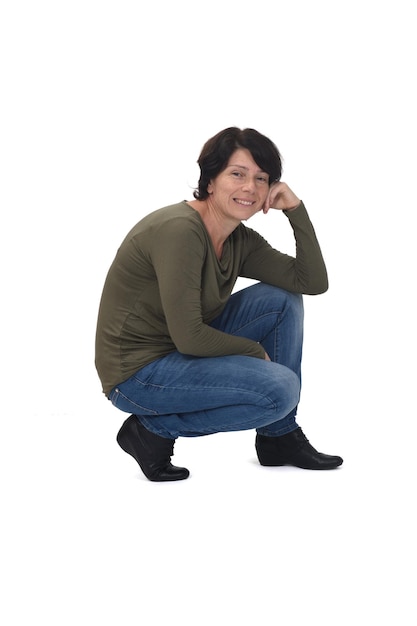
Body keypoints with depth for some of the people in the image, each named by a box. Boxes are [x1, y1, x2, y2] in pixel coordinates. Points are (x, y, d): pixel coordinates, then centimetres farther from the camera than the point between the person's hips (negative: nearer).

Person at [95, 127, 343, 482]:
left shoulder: (241, 241, 3)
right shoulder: (180, 230, -24)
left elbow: (314, 283, 0)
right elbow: (188, 336, -25)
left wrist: (295, 208, -6)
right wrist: (255, 351, -9)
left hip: (182, 354, 9)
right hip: (137, 373, -9)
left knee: (283, 301, 2)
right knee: (280, 389, -19)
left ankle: (280, 436, 10)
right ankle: (154, 430, -5)